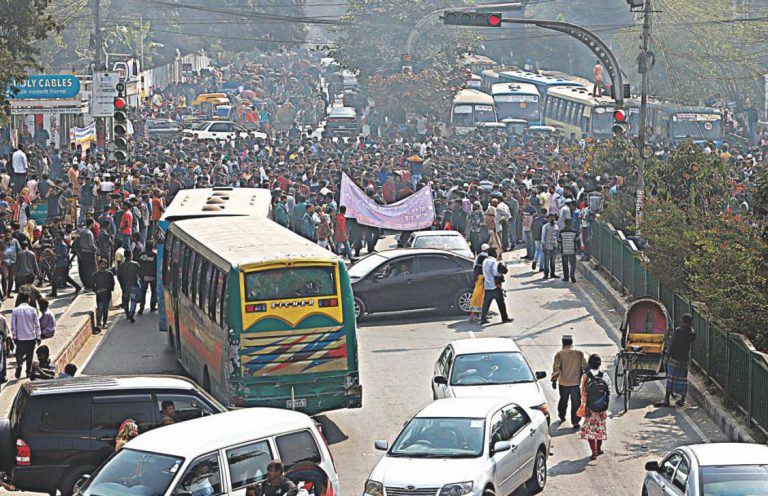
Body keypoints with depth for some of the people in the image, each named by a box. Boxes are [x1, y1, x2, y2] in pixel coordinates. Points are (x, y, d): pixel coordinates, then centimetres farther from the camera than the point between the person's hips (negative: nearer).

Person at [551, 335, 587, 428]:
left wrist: (554, 380, -3)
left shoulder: (559, 354, -7)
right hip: (576, 382, -1)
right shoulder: (579, 353, -4)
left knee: (563, 400, 22)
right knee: (576, 403, 4)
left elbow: (556, 368, -10)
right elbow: (584, 366, -1)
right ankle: (575, 422, -1)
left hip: (563, 383, 1)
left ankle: (561, 417, 37)